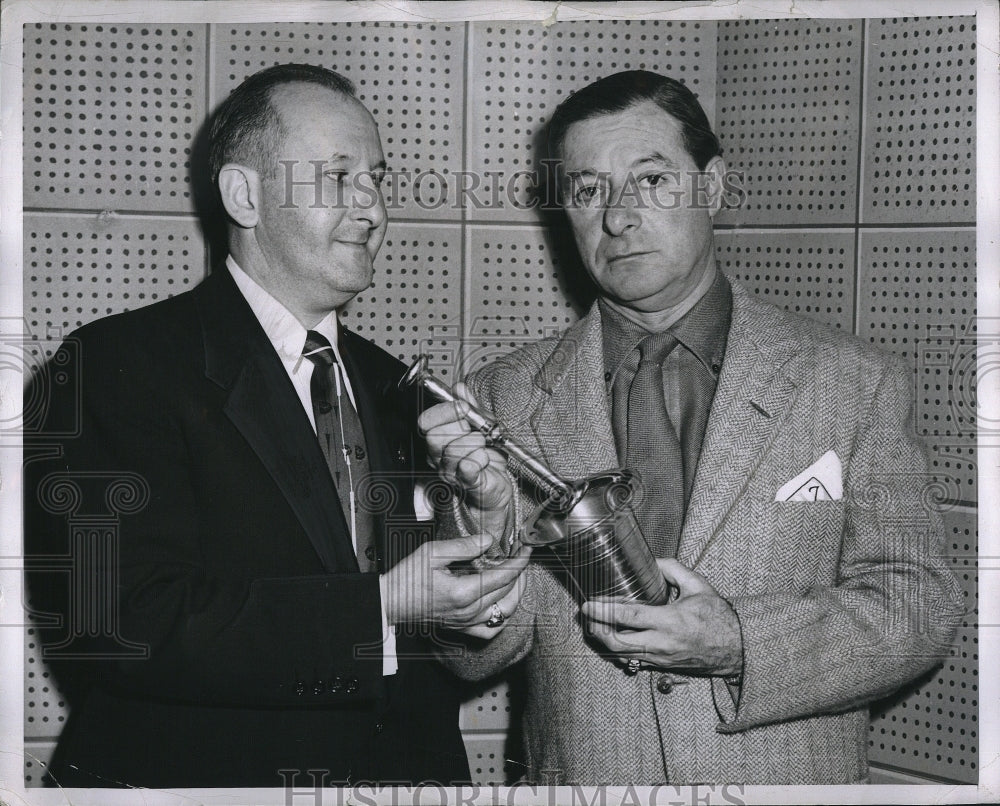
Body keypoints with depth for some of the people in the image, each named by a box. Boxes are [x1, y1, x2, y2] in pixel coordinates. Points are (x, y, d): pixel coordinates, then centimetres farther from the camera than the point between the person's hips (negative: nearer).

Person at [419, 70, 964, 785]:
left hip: (791, 778, -1)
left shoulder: (859, 383, -5)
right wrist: (493, 512, -20)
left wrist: (739, 640, -21)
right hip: (579, 778, 1)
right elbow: (474, 657, -3)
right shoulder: (506, 398, -2)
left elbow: (920, 607, -7)